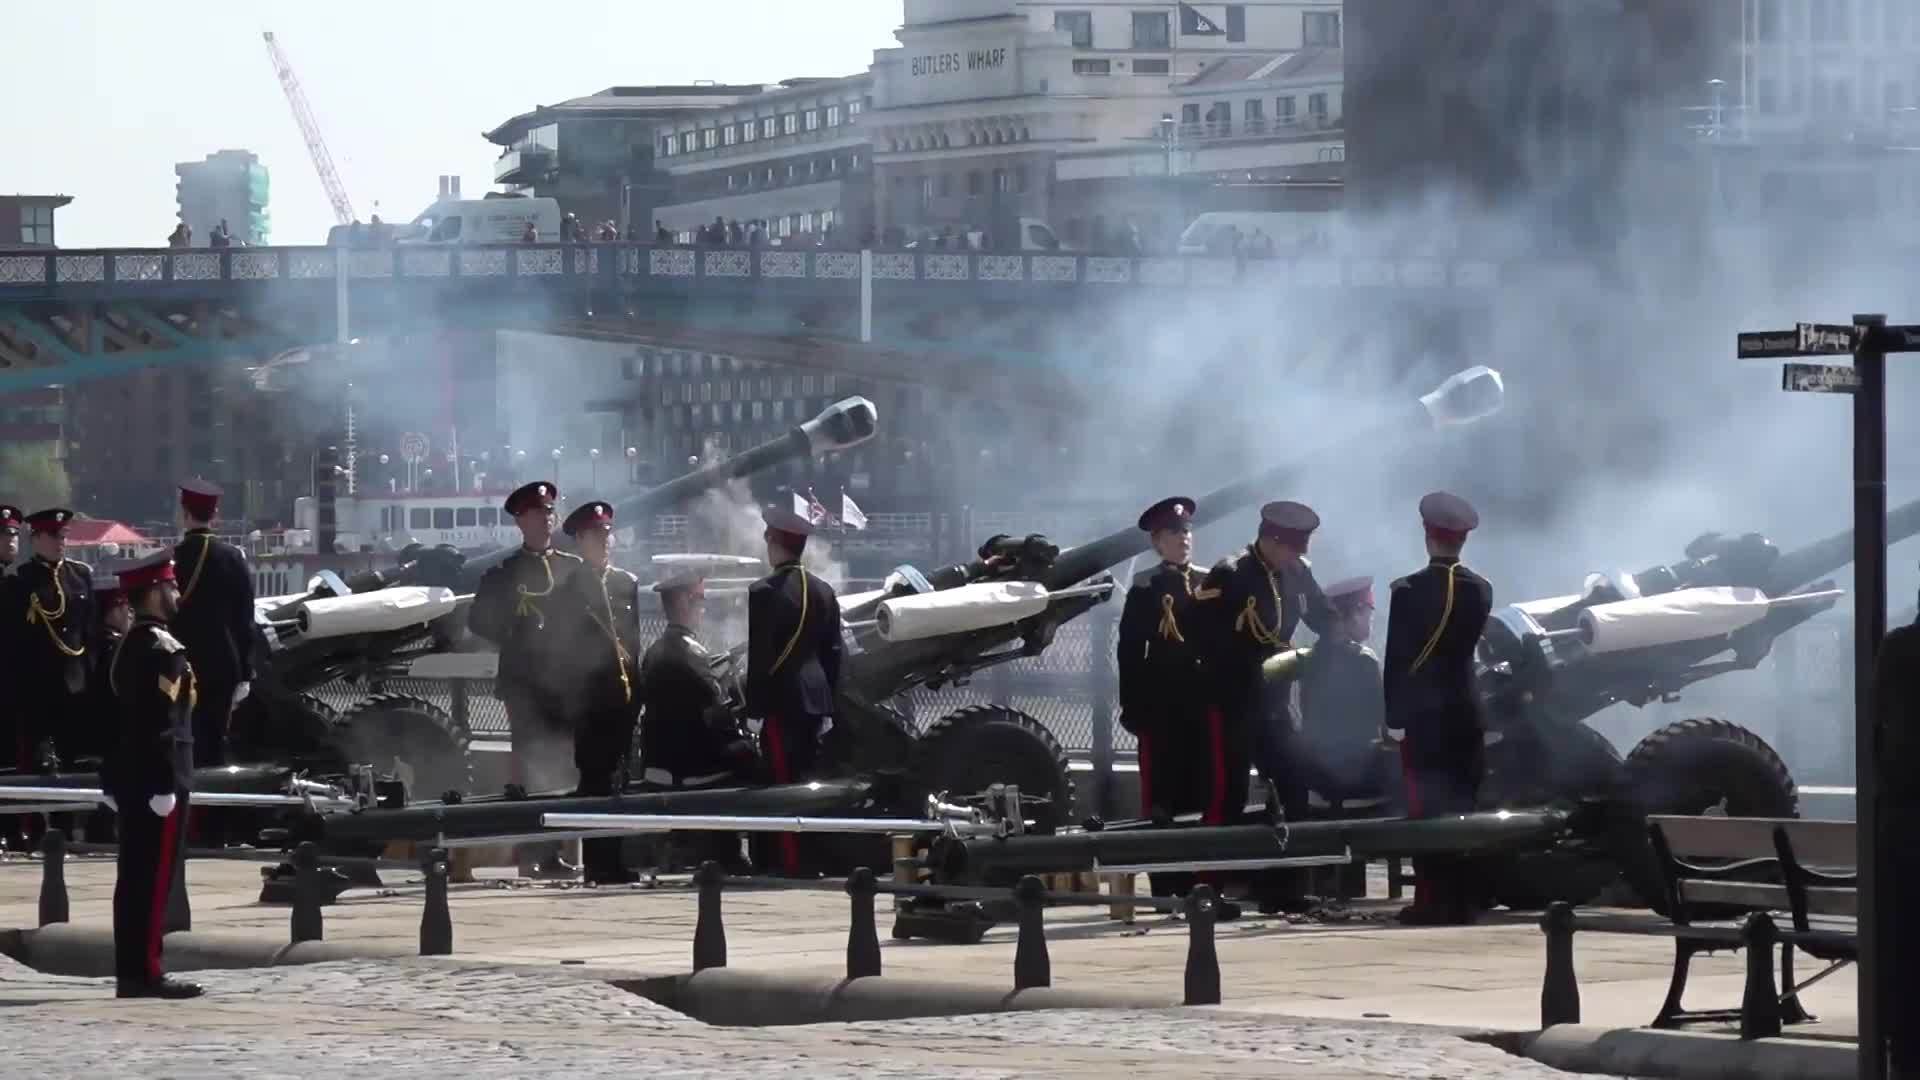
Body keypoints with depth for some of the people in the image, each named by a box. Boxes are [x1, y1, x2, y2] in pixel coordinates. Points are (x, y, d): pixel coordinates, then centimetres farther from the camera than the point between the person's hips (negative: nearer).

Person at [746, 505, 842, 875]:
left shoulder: (763, 593, -12)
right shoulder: (823, 592, 9)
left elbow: (758, 655, -12)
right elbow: (833, 651, 12)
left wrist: (752, 704, -7)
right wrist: (829, 699, 17)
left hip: (781, 699, -7)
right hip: (816, 697, 7)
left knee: (785, 783, -6)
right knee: (808, 780, 12)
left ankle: (792, 863, -9)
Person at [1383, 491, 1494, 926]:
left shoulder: (1408, 590, -12)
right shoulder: (1481, 590, 2)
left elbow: (1396, 658, -10)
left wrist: (1393, 713, -4)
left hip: (1422, 711, -4)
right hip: (1466, 709, 4)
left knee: (1427, 808, -3)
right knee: (1462, 806, 8)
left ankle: (1432, 900, -7)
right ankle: (1462, 899, 7)